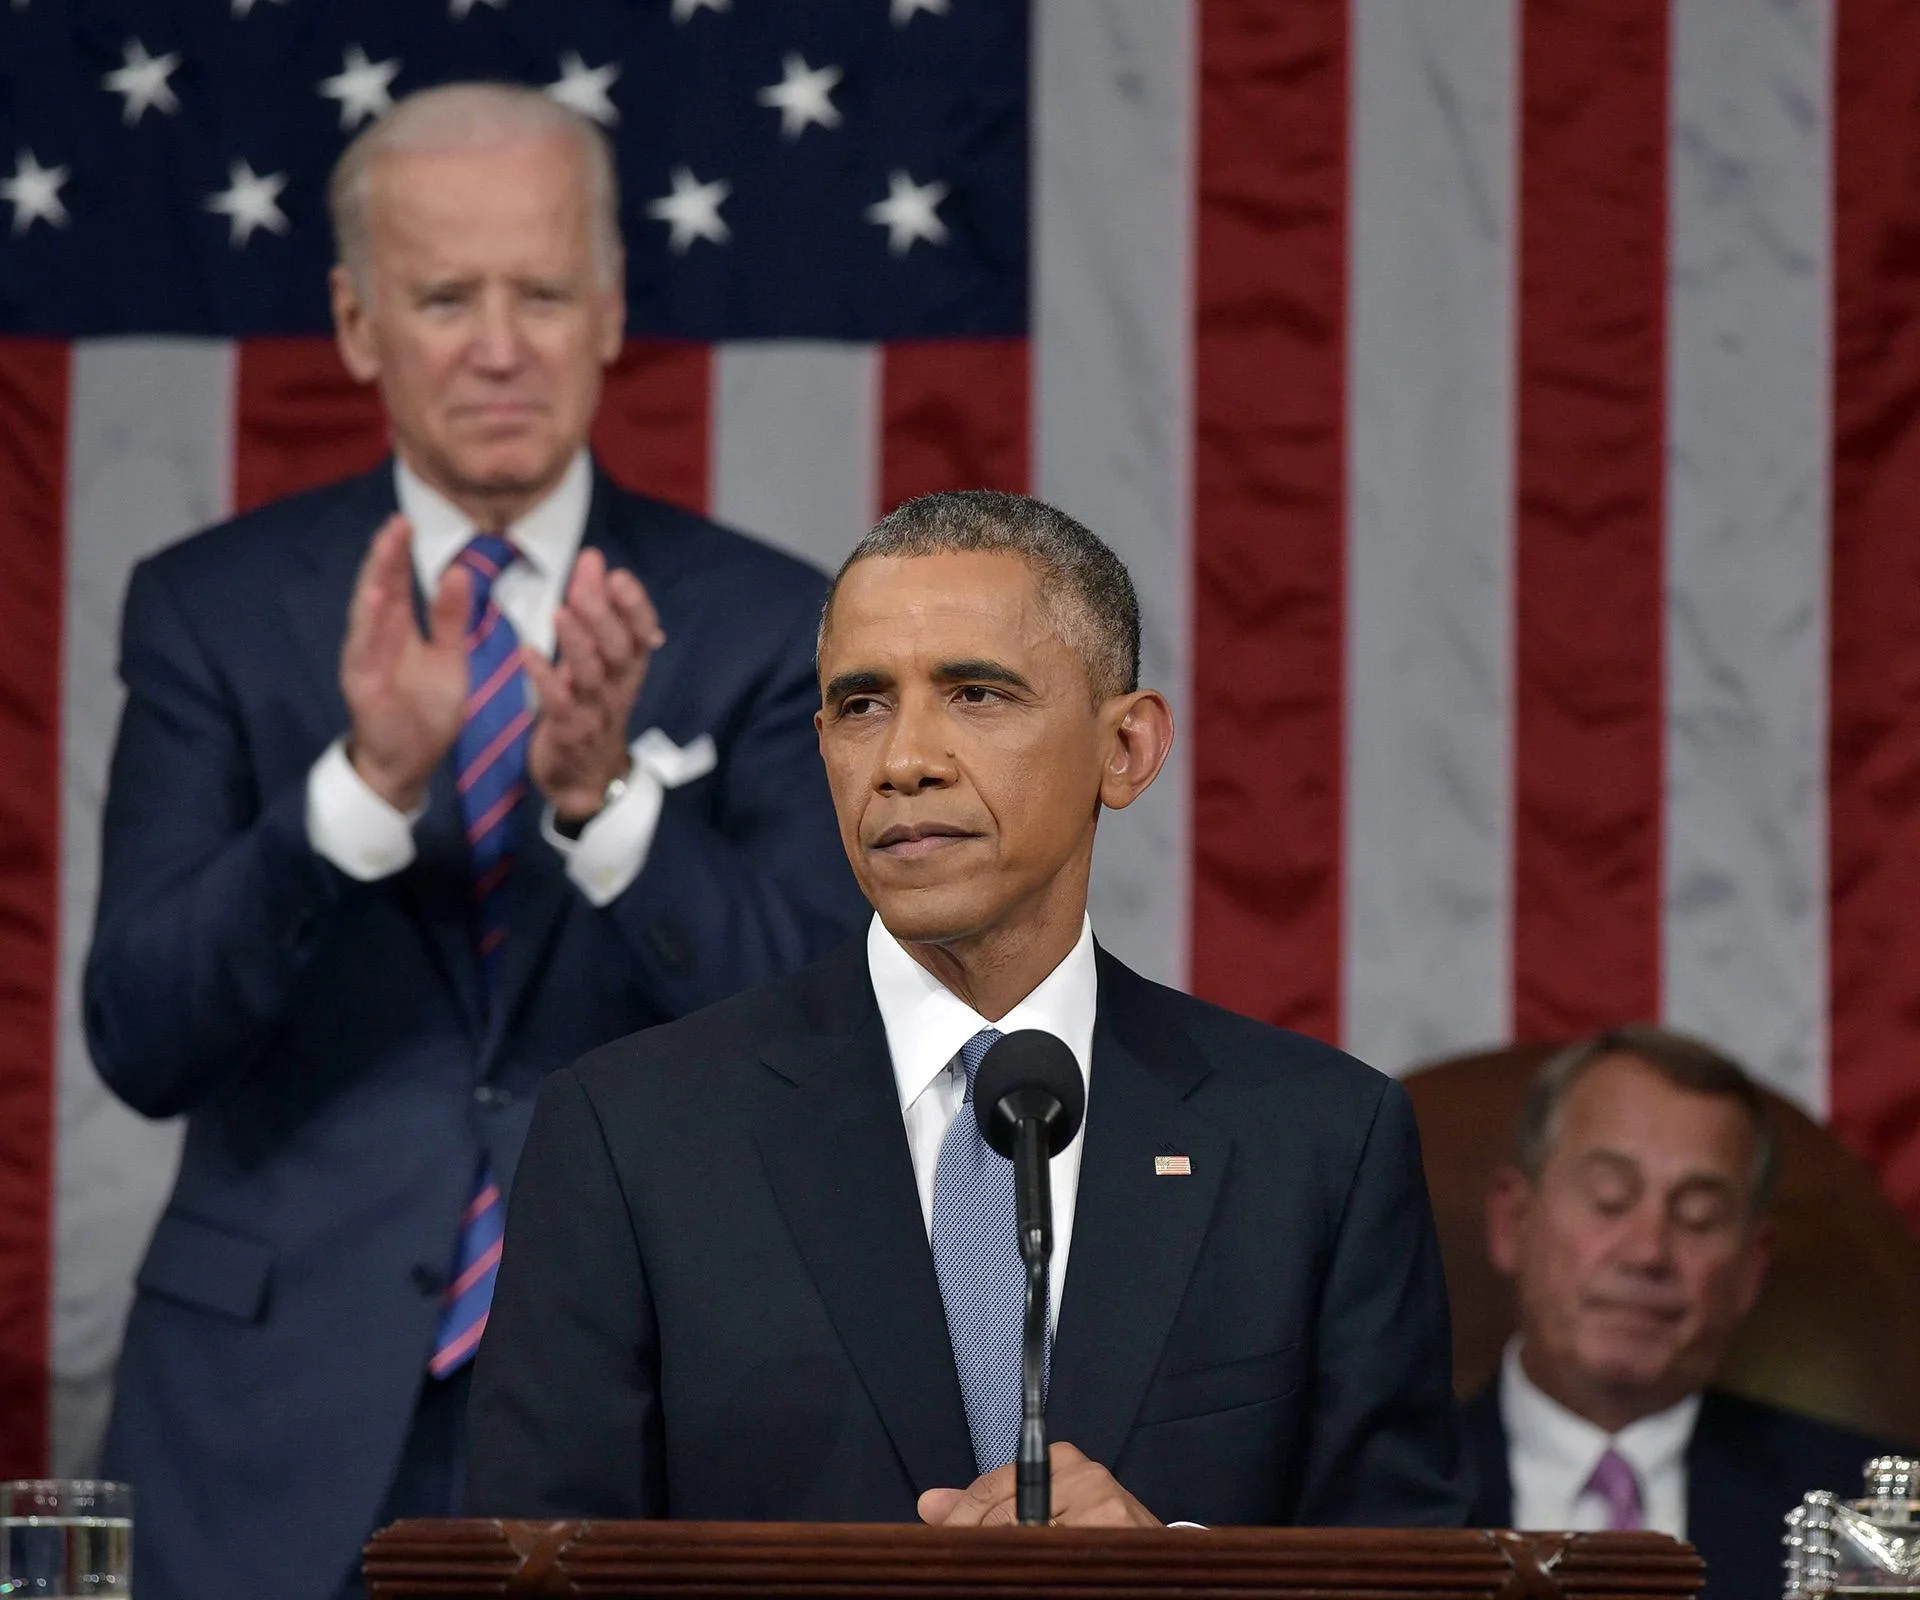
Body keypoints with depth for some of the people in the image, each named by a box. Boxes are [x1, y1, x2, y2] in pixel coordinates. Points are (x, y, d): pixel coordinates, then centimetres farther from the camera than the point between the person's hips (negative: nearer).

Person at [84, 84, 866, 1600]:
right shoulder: (213, 610, 0)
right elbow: (143, 1039, -9)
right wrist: (367, 780, -24)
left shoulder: (763, 624, 0)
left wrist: (608, 796, -25)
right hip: (289, 1426, 0)